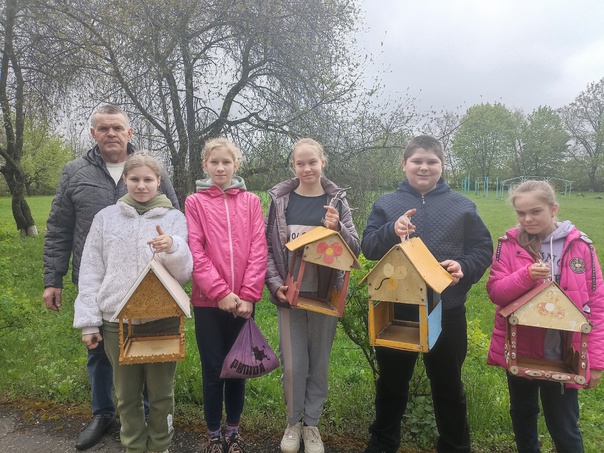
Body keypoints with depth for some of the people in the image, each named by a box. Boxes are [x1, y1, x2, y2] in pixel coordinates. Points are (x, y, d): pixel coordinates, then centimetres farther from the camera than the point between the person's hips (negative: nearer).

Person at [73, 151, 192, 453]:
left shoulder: (175, 218, 0)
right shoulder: (106, 217, 5)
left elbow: (184, 274, -6)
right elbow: (90, 272, 5)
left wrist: (173, 247, -26)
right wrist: (88, 321, 0)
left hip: (163, 320, -1)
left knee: (161, 392, 12)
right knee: (127, 394, 15)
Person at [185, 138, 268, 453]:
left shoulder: (251, 201, 5)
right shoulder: (195, 202, 1)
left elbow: (258, 249, -1)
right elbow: (195, 251, -7)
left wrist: (249, 295, -10)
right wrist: (220, 292, -14)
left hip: (243, 302, 2)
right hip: (208, 301, -1)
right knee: (213, 369, 8)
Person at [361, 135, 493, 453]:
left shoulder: (463, 207, 2)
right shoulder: (385, 204, 2)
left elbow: (483, 250, 2)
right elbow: (367, 247, -5)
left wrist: (464, 268, -18)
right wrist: (392, 231, -24)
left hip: (447, 311, 0)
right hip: (395, 310, 1)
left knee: (447, 384, 16)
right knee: (391, 382, 17)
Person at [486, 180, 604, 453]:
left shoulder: (580, 246, -6)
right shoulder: (509, 244, -4)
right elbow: (495, 292, -9)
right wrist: (526, 275, -27)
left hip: (562, 355, -1)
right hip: (519, 349, 2)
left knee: (564, 428, 11)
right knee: (522, 414, 21)